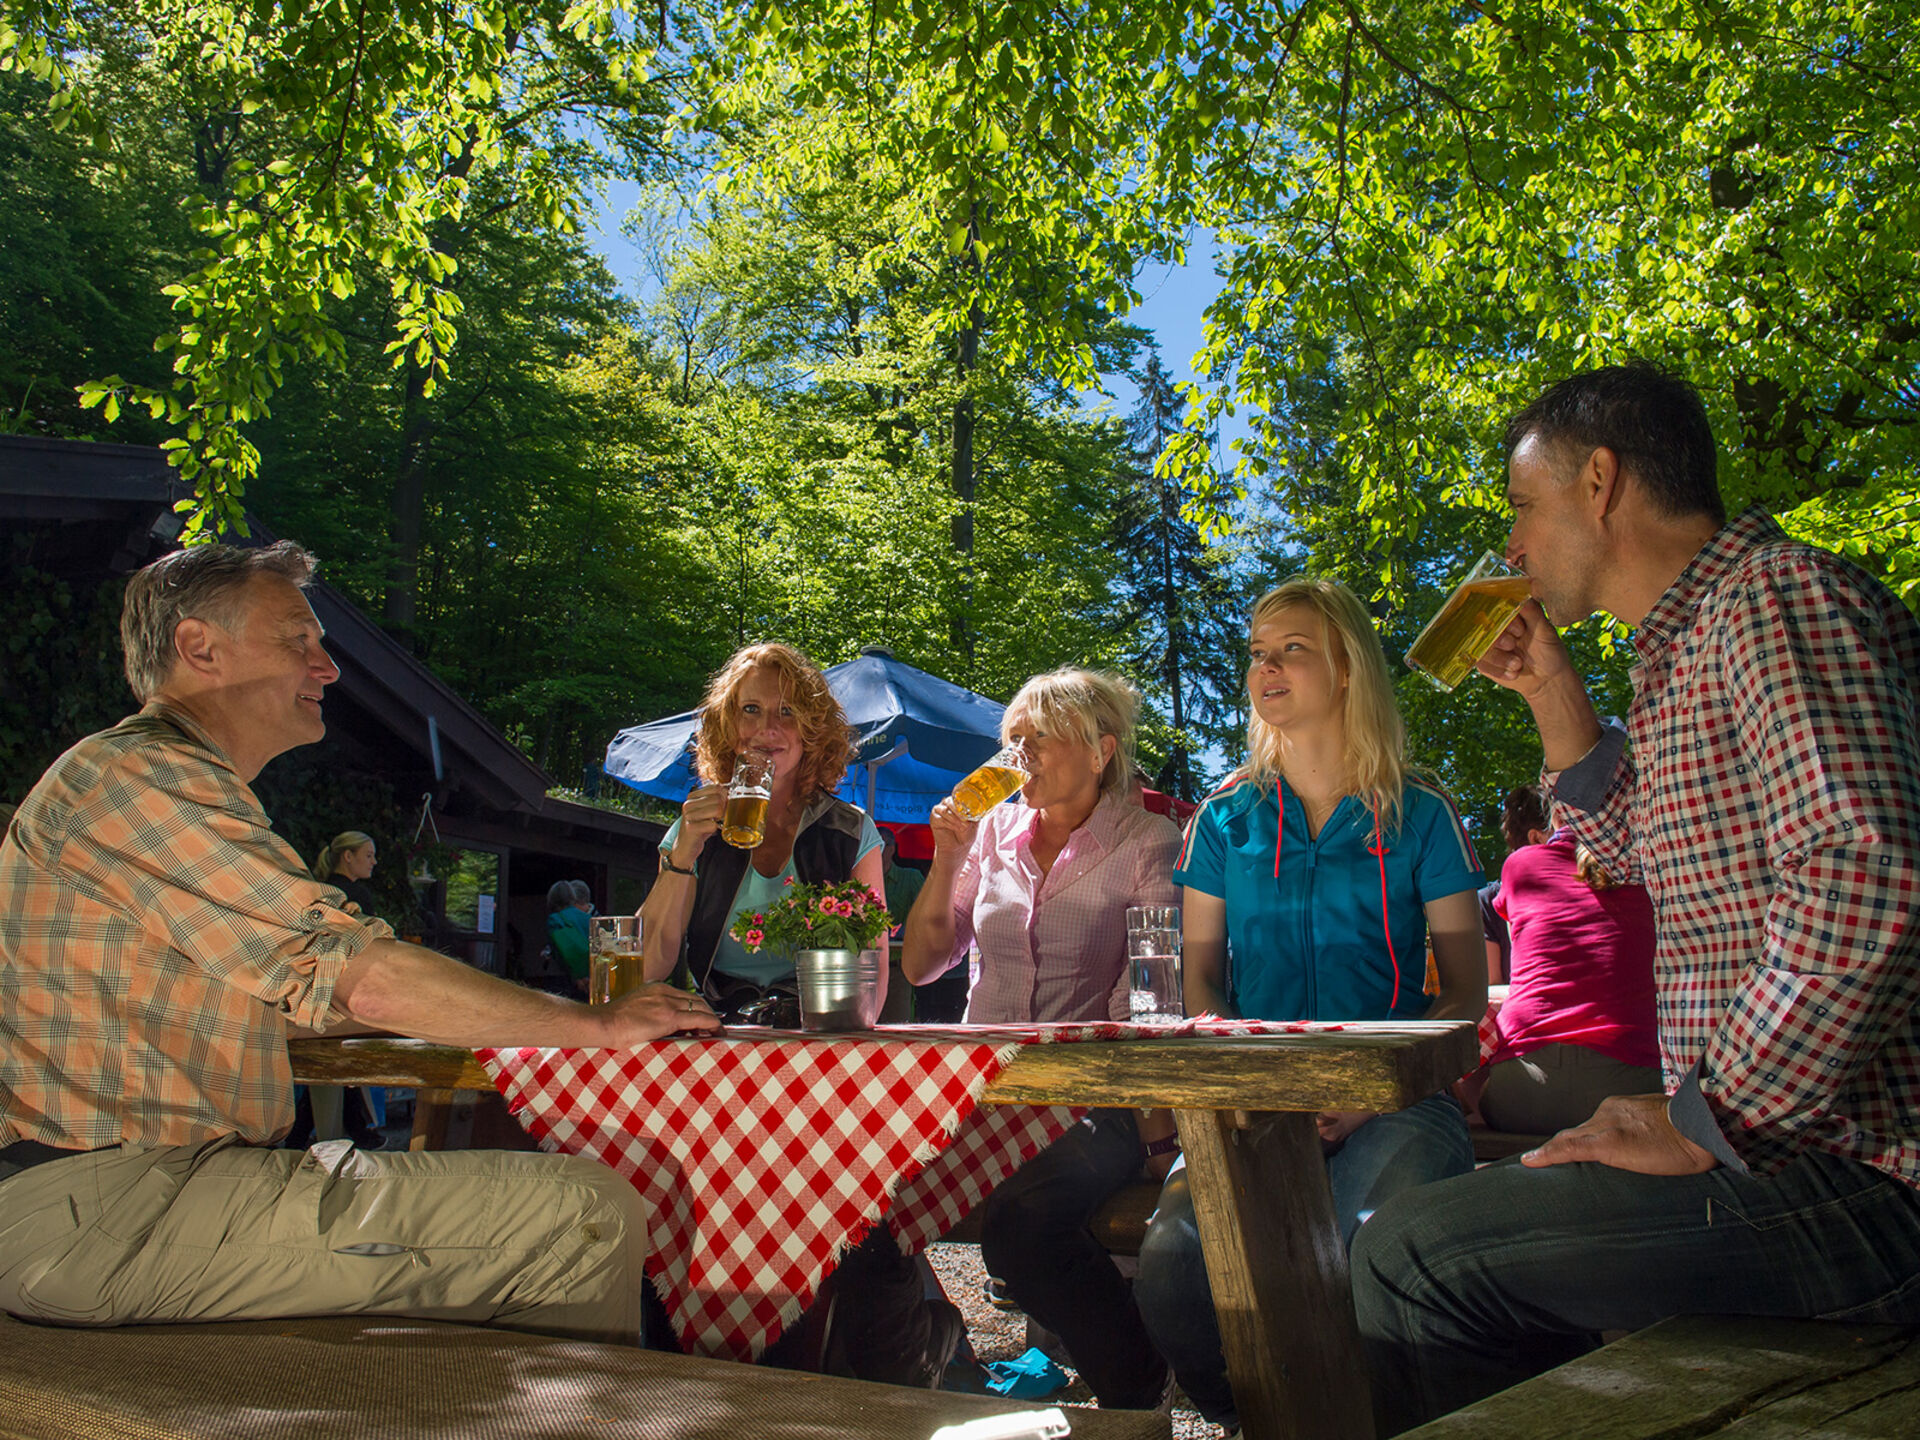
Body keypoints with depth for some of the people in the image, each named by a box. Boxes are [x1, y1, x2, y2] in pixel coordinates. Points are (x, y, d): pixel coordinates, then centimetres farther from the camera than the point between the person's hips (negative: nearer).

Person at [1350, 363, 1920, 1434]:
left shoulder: (1775, 593, -15)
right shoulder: (1691, 642, 17)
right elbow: (1650, 860, 31)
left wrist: (1700, 1123, -21)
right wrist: (1554, 697, 19)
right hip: (1787, 1132, 10)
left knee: (1410, 1257, -12)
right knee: (1442, 1242, 20)